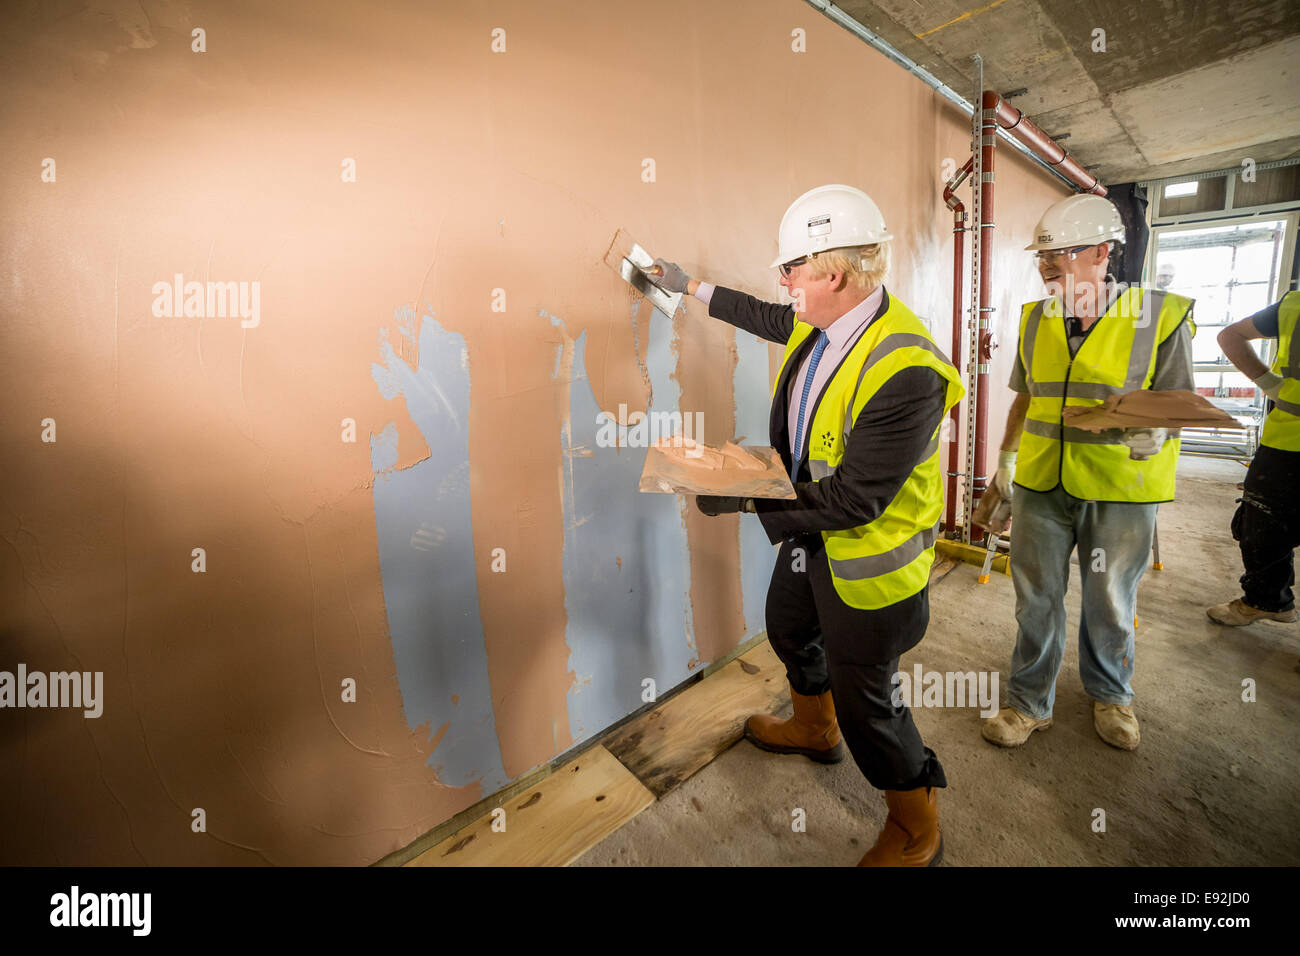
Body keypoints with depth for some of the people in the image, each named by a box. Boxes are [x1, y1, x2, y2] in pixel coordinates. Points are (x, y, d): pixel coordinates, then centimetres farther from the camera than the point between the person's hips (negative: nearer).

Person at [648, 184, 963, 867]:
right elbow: (766, 317, 18)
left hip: (867, 555, -9)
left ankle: (915, 831, 38)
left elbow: (852, 500, -31)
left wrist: (744, 498, -25)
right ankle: (815, 729, 60)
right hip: (808, 530, 9)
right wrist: (689, 285, 26)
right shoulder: (817, 323, -6)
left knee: (862, 696, 7)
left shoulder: (905, 371, -32)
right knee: (789, 630, 28)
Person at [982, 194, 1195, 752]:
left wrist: (1152, 432, -25)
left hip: (1120, 487, -2)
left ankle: (1110, 694, 41)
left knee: (1110, 603, 15)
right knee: (1036, 598, 10)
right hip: (1040, 483, 3)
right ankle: (1029, 702, 27)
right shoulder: (1036, 319, 5)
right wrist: (1005, 458, 14)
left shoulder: (1161, 316, -6)